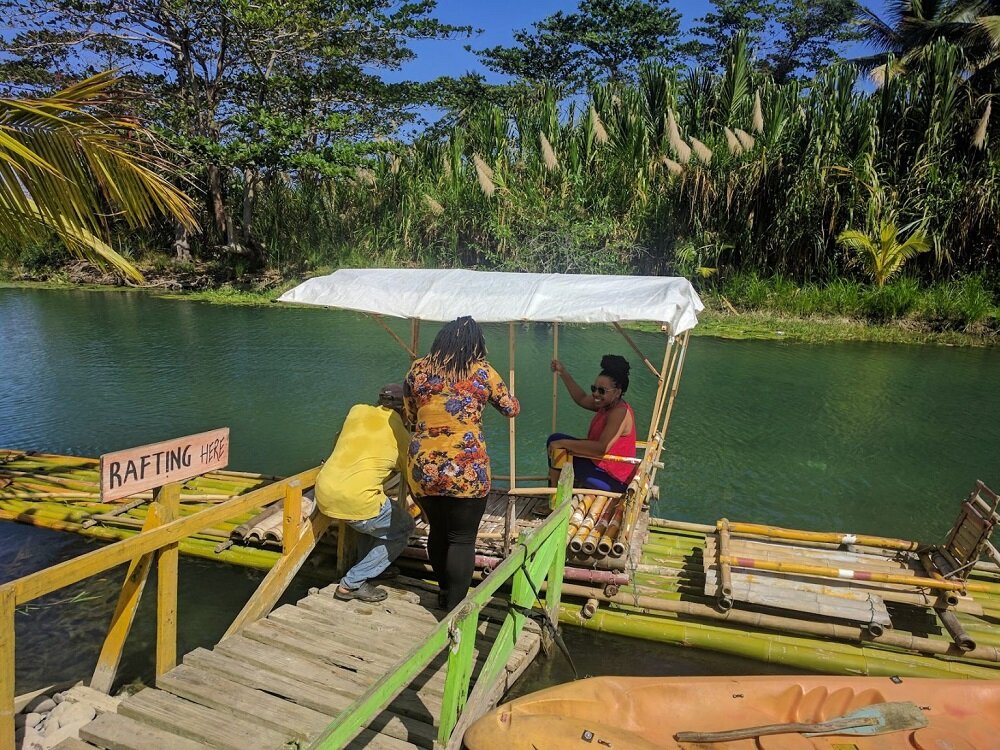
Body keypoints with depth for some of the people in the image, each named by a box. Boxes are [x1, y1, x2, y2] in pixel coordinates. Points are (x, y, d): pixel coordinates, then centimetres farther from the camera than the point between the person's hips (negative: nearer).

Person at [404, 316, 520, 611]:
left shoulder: (418, 369, 5)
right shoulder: (482, 371, -3)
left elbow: (410, 416, 14)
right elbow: (512, 409, 7)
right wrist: (496, 388, 24)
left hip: (423, 468, 4)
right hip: (465, 470, -4)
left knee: (438, 531, 21)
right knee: (462, 539, 8)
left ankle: (445, 592, 39)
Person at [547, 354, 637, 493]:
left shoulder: (619, 412, -27)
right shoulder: (609, 403, 0)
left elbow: (601, 448, -36)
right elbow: (582, 399, 18)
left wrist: (564, 443, -31)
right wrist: (563, 373, 15)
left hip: (613, 479, -10)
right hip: (599, 462, 10)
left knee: (558, 450, -12)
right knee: (555, 439, 12)